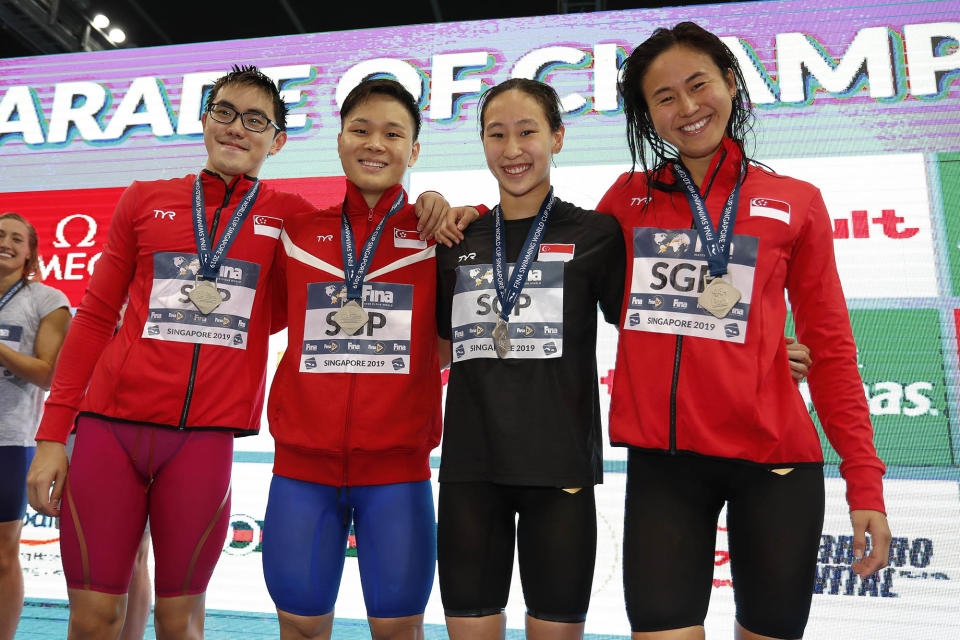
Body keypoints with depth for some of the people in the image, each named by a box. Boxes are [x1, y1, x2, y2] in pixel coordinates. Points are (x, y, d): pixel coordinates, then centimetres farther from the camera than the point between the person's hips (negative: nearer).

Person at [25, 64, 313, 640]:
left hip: (205, 436, -1)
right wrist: (53, 433, 7)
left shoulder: (289, 216, 6)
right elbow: (96, 317, 12)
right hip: (111, 425, 2)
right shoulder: (145, 200, 10)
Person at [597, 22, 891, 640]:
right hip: (661, 457, 0)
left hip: (775, 458, 1)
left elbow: (830, 349, 5)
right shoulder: (629, 197, 7)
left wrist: (864, 481, 1)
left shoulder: (796, 203, 5)